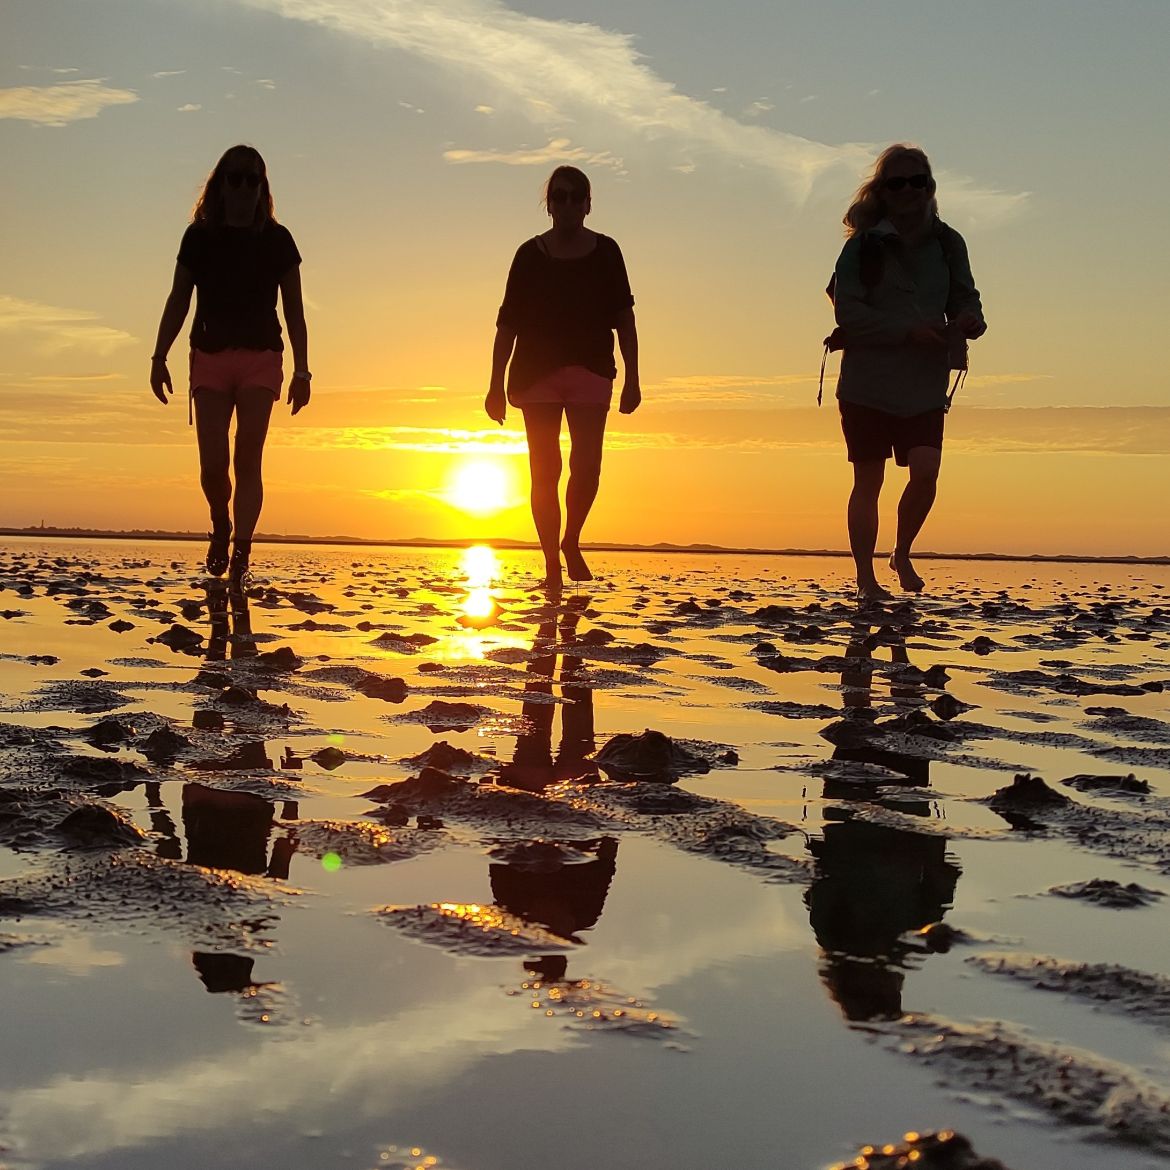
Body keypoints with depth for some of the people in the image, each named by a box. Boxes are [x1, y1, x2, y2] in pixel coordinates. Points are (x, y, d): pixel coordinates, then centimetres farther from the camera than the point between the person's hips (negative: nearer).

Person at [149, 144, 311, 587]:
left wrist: (301, 370, 2)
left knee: (248, 458, -10)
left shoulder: (276, 240, 7)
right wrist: (159, 357, 1)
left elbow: (294, 310, 8)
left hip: (261, 357, -1)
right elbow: (178, 301, 9)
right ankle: (221, 528, 21)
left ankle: (241, 552, -12)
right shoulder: (199, 237, 8)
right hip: (210, 356, 1)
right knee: (212, 463, -7)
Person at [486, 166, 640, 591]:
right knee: (544, 469, -1)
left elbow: (624, 320, 9)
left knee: (586, 464, -13)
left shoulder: (605, 252, 7)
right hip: (537, 371, 0)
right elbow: (507, 324, 5)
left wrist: (632, 379, 3)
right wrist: (497, 384, 0)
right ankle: (552, 564, 7)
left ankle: (571, 541, 12)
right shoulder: (530, 255, 5)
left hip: (589, 369, 0)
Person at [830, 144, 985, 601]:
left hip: (926, 385, 2)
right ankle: (866, 579, 14)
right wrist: (908, 331, -19)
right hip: (868, 381, -2)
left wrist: (969, 320, -11)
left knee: (926, 473, -11)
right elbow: (847, 311, -11)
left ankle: (903, 554, 14)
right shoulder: (863, 246, -4)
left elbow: (965, 298, 13)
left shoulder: (948, 244, 7)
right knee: (868, 481, 2)